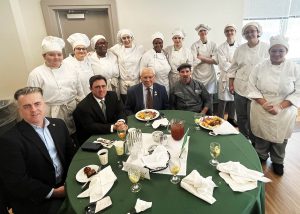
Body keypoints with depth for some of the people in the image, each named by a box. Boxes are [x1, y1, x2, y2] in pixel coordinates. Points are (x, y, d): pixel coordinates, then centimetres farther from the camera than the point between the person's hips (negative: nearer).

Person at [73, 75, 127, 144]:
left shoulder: (112, 95, 1)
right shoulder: (83, 106, -16)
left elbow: (121, 112, 1)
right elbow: (90, 127, -23)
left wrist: (121, 122, -24)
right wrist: (113, 127, -33)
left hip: (112, 134, 6)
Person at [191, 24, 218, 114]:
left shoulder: (213, 44, 7)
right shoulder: (194, 45, 3)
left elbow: (216, 61, -4)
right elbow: (195, 61, -8)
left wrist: (201, 57, -6)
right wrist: (209, 58, -6)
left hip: (210, 76, 1)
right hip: (198, 75, -1)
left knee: (209, 100, 3)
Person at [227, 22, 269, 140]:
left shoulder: (266, 48, -1)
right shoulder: (240, 49, 6)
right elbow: (233, 68, 9)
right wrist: (231, 84, 4)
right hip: (240, 88, 3)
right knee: (241, 117, 11)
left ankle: (253, 142, 23)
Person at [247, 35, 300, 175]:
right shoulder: (260, 67, -4)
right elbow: (252, 88, -5)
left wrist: (280, 107, -19)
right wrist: (264, 103, -17)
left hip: (283, 114, 0)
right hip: (261, 112, 0)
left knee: (280, 139, 14)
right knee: (261, 137, 13)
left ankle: (277, 162, 40)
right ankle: (261, 157, 40)